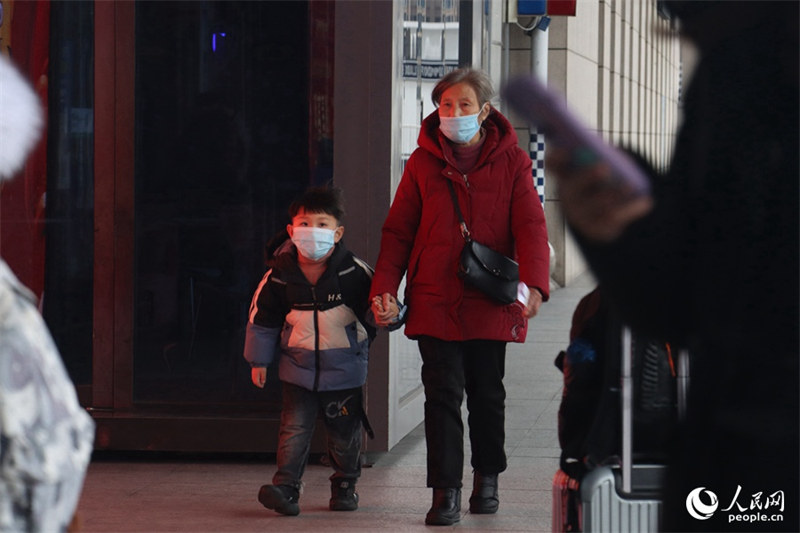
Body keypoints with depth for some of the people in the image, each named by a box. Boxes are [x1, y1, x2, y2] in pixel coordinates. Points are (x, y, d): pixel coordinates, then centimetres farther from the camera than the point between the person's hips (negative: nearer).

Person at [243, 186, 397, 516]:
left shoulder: (354, 272, -10)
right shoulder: (279, 275, -6)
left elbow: (373, 307, 2)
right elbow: (261, 318, 5)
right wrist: (259, 360, 9)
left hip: (344, 368, 0)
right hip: (298, 368, 0)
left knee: (344, 431, 11)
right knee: (294, 428, -7)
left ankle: (344, 486, 28)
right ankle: (286, 487, -10)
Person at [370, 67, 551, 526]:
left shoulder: (511, 161, 1)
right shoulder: (423, 162, 4)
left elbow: (531, 227, -6)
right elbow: (398, 230, 5)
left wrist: (534, 285, -21)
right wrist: (384, 287, -7)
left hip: (491, 303, 0)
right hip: (434, 301, 0)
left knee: (487, 393, 12)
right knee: (443, 394, -4)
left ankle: (487, 477, 30)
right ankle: (446, 491, -1)